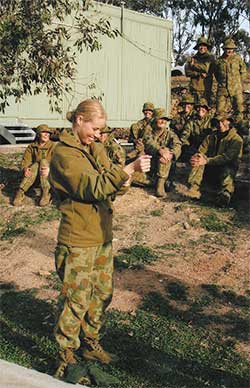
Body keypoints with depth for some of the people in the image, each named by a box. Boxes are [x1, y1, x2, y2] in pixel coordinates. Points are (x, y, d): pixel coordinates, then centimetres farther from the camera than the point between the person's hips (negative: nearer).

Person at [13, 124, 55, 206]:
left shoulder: (53, 146, -4)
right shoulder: (31, 147, 4)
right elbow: (25, 162, -4)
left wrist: (49, 169, -37)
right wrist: (25, 169, -28)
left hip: (49, 176, -1)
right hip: (34, 176, 2)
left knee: (43, 161, -28)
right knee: (35, 165, -29)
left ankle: (46, 193, -36)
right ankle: (20, 193, -37)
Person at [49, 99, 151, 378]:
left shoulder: (95, 148, 12)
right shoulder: (64, 153, -15)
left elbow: (111, 183, 12)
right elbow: (93, 187, -25)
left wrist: (122, 179, -11)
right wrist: (129, 169, -29)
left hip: (102, 235, 8)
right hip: (78, 241, -8)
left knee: (102, 293, 17)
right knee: (76, 300, 1)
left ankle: (90, 344, 36)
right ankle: (66, 358, 19)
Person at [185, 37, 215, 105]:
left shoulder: (210, 58, 6)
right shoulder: (193, 58, 11)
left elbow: (207, 70, -10)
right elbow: (187, 72, -1)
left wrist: (193, 65, 0)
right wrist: (200, 73, -14)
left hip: (206, 89, -1)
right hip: (195, 89, 2)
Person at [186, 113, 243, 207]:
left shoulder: (236, 139, -7)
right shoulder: (211, 136, 11)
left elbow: (227, 157, -22)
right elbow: (201, 151, 2)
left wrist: (206, 161, -34)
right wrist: (196, 157, -25)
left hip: (227, 167, -4)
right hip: (210, 168, 4)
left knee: (227, 172, -37)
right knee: (198, 160, -22)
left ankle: (225, 195, -54)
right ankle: (194, 189, -36)